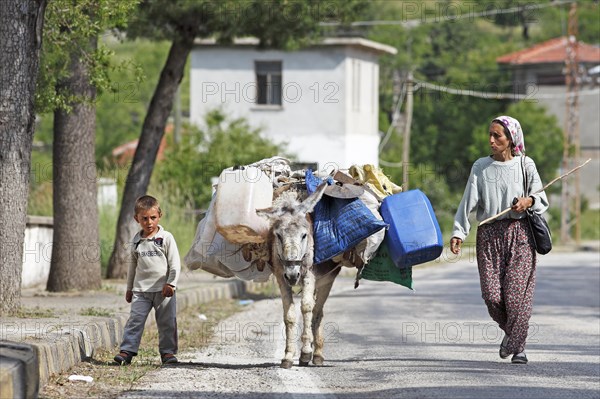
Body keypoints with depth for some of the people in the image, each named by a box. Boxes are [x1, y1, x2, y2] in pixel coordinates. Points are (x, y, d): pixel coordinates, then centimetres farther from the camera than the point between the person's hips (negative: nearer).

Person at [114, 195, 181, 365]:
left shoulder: (166, 238, -2)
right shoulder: (136, 241, 9)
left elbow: (175, 263, -3)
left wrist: (171, 283, -13)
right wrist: (129, 288, 21)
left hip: (163, 289, -2)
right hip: (141, 289, 2)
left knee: (167, 322, 2)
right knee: (135, 319, -6)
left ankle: (168, 351, 12)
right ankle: (127, 350, -6)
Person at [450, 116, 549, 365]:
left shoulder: (525, 165, 5)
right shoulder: (480, 167, 9)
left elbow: (542, 200, 8)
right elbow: (469, 202, 4)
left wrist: (529, 201, -14)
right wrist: (458, 232, -5)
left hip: (519, 234, -2)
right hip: (489, 234, 2)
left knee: (517, 293, -9)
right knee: (492, 295, -5)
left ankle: (518, 346, 5)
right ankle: (511, 332, 22)